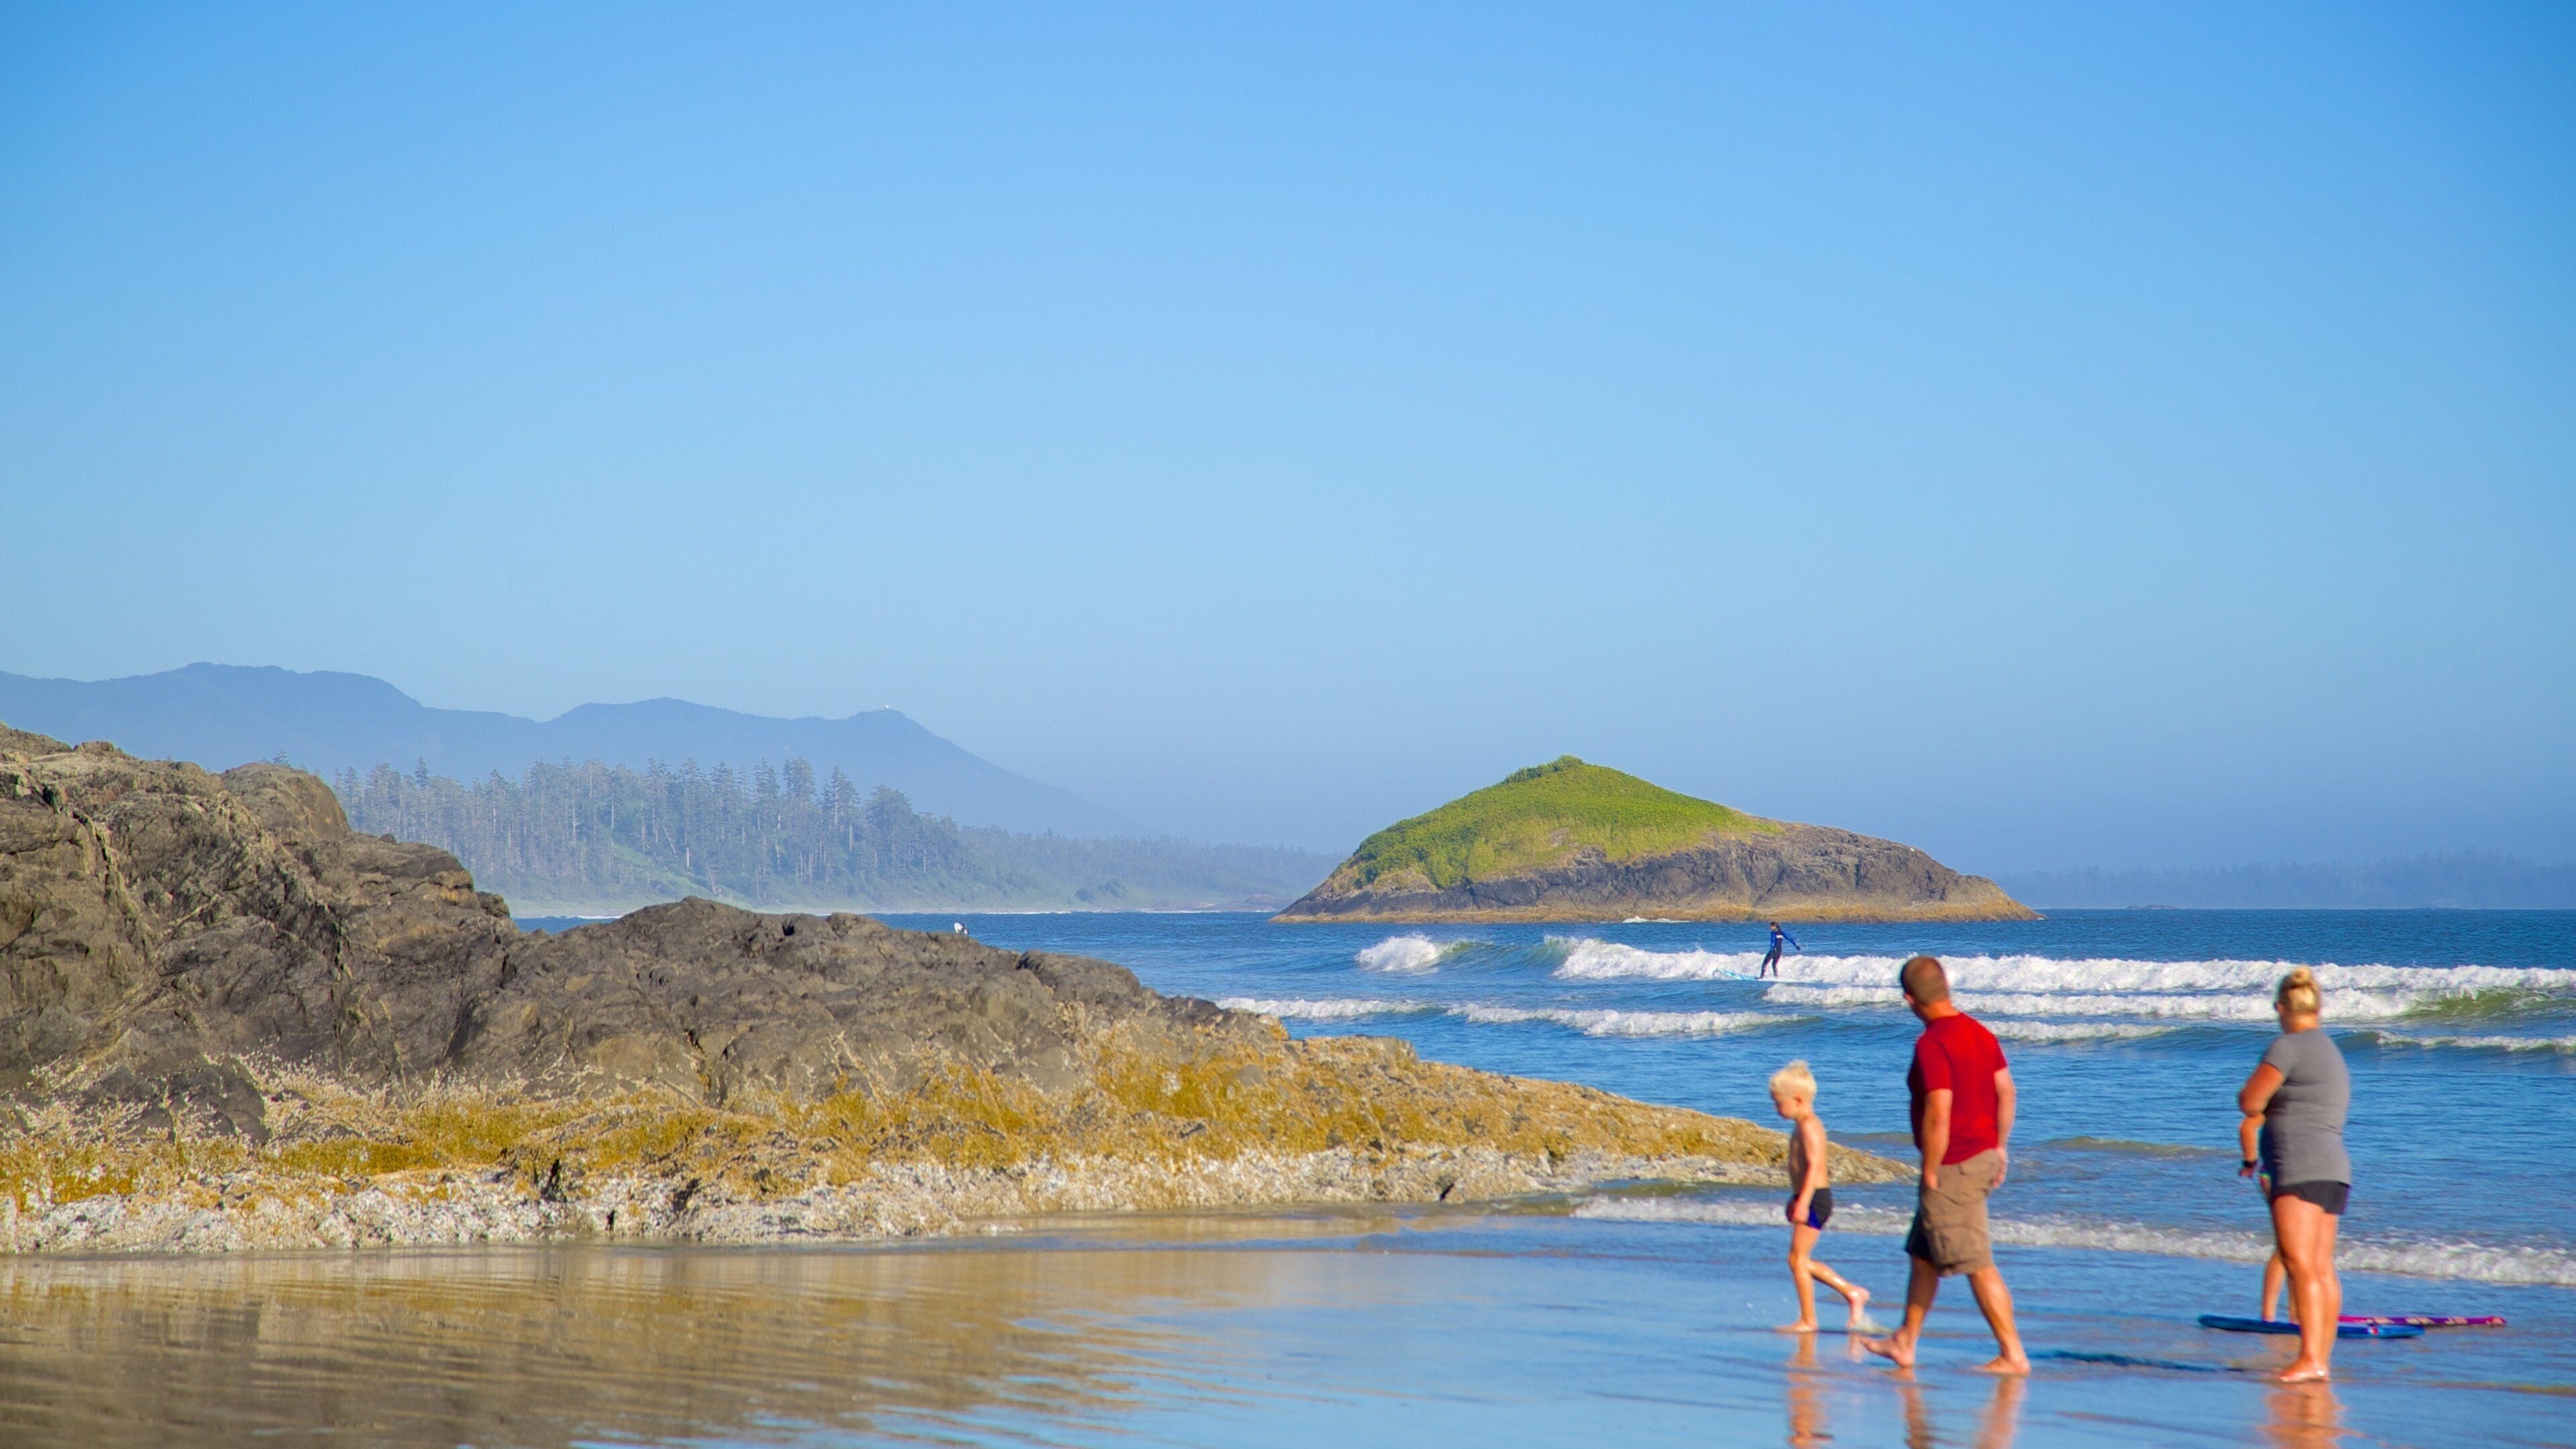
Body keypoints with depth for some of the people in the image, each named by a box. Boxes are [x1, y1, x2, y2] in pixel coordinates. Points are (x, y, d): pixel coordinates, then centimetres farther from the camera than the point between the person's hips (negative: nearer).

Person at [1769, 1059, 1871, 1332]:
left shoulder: (1809, 1126, -15)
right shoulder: (1803, 1125, 16)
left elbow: (1814, 1166, -24)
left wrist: (1803, 1201, -29)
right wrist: (1798, 1199, 30)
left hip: (1815, 1198, -10)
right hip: (1808, 1199, 10)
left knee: (1797, 1258, -8)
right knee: (1802, 1261, 13)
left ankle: (1807, 1320, -3)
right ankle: (1852, 1293, 19)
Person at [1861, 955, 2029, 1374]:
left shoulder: (1932, 1044, -21)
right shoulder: (1979, 1032, 6)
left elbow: (1938, 1113, -25)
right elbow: (2006, 1091, 11)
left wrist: (1930, 1173, -16)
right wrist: (2000, 1148, 20)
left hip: (1953, 1167, -9)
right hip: (1984, 1157, 9)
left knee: (1978, 1266, -2)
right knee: (1922, 1254, 19)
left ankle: (2013, 1354, 2)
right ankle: (1904, 1343, 27)